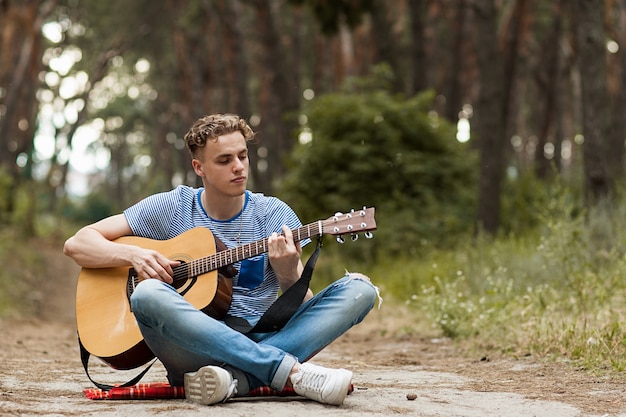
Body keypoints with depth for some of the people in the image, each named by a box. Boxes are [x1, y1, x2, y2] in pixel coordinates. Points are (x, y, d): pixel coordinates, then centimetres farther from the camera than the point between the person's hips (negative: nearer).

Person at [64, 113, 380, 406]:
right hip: (194, 349, -1)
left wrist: (288, 274, -21)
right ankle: (292, 373, -35)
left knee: (359, 288, -18)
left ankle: (235, 377, -34)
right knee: (147, 294, -33)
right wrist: (134, 255, -13)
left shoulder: (274, 214, 7)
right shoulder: (172, 208, 6)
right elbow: (76, 244, 6)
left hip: (262, 341, 2)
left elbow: (303, 306, 2)